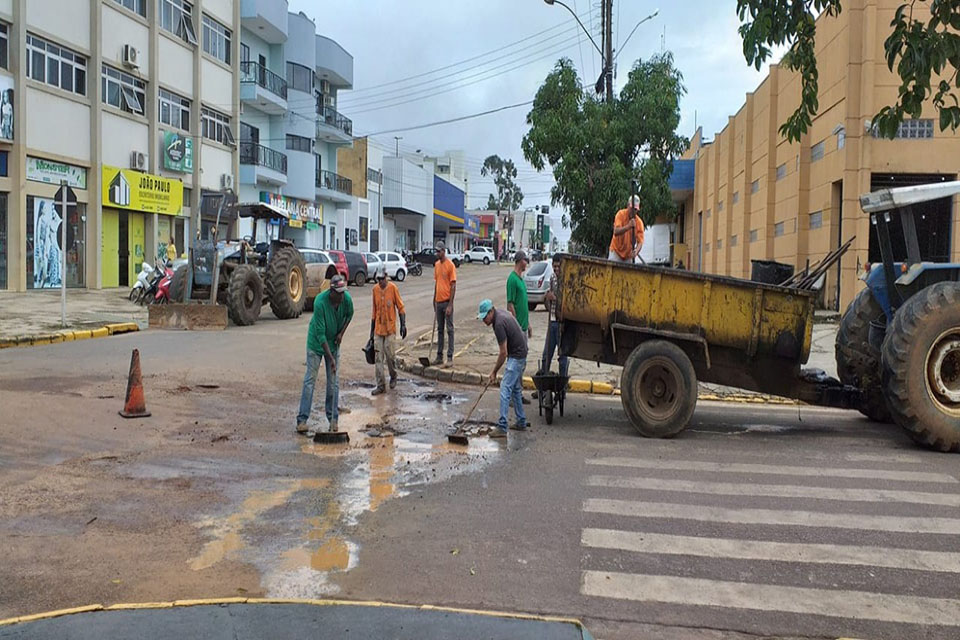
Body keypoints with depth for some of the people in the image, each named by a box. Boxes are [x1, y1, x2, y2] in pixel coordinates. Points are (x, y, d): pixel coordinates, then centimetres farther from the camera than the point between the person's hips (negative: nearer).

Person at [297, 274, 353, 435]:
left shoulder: (346, 298, -16)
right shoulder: (320, 302, -29)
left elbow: (349, 314, 9)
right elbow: (320, 334, -28)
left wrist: (341, 333, -5)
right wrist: (331, 357, -30)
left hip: (334, 343, 4)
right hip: (316, 343, -4)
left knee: (334, 382, 4)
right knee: (310, 380, -6)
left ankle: (333, 418, 11)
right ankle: (302, 420, -5)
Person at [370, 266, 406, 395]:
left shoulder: (393, 288, -7)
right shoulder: (375, 289, 5)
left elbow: (400, 308, -3)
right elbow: (374, 311, 12)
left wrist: (403, 325, -12)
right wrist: (371, 331, 13)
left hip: (390, 329, -4)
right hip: (378, 329, 4)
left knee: (390, 355, 0)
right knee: (378, 358, 0)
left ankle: (393, 377, 26)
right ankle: (381, 385, 4)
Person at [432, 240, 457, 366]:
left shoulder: (450, 265, -11)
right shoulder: (437, 265, 11)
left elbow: (453, 286, -13)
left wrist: (450, 305, -17)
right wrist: (434, 301, 17)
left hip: (447, 302, -7)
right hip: (438, 302, 7)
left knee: (449, 329, -3)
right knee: (440, 330, 11)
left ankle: (450, 357, 0)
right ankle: (439, 356, 17)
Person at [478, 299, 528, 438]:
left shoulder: (499, 324, -23)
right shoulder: (502, 314, 7)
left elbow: (503, 353, -21)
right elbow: (519, 332, 20)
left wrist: (494, 372, -12)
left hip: (516, 356, -11)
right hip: (520, 353, 11)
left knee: (505, 389, -13)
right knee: (515, 388, 18)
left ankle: (502, 427, -16)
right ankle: (521, 422, 25)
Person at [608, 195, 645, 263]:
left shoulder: (639, 222, -6)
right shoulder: (621, 214, -9)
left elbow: (640, 241, -14)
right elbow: (616, 232, -23)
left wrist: (636, 251, -35)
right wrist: (628, 226, -38)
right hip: (616, 252, -2)